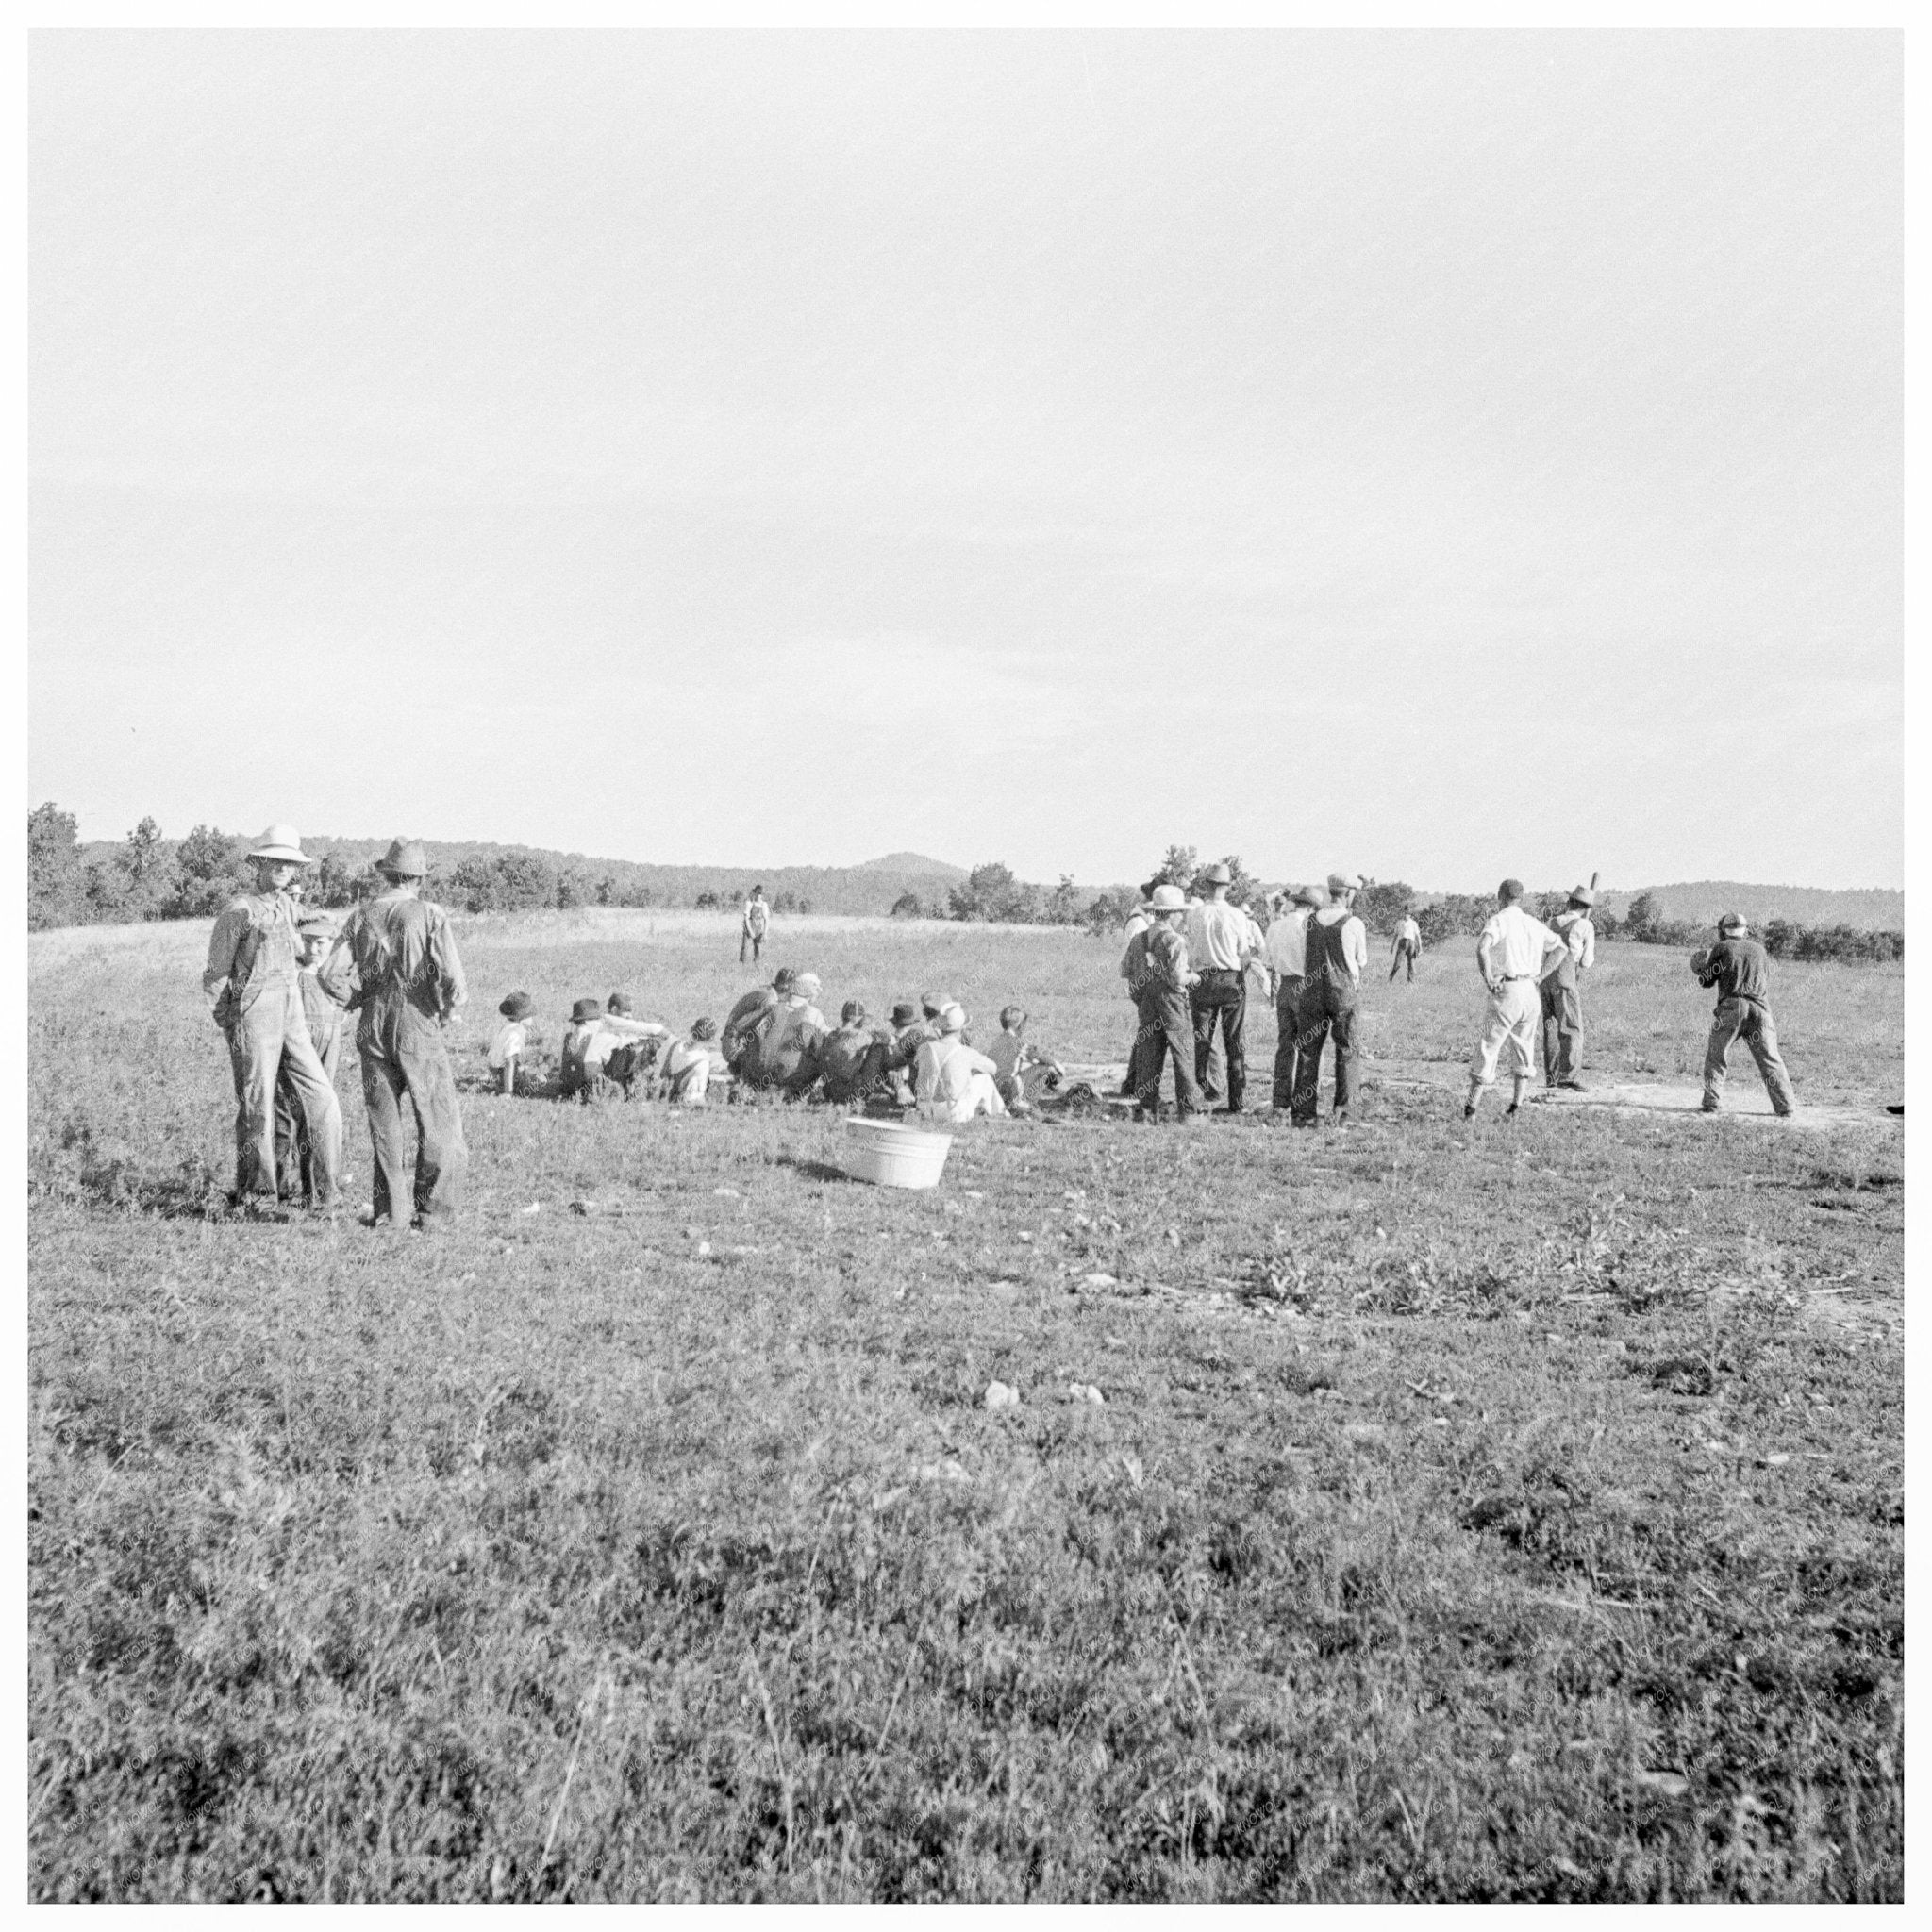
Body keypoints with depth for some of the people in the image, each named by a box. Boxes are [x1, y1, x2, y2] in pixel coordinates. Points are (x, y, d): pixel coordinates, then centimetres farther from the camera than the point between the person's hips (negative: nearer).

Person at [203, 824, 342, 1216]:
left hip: (292, 1019, 6)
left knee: (322, 1099, -2)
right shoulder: (240, 910, -5)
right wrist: (226, 1024, -1)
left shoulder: (288, 907, 16)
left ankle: (326, 1195, 3)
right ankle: (256, 1195, 9)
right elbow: (216, 973, -1)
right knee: (257, 1109, -1)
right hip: (253, 1017, -6)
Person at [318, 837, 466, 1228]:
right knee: (438, 1122, 4)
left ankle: (386, 1211, 12)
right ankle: (431, 1209, -1)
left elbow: (330, 973, -4)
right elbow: (453, 979, -15)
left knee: (383, 1122, 12)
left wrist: (361, 1001, 11)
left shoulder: (362, 917, 5)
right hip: (418, 1026, -4)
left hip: (373, 1030, 4)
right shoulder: (430, 915, -7)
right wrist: (446, 1015, 2)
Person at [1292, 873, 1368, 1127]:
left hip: (1312, 992, 3)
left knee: (1308, 1051, 7)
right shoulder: (1354, 924, -7)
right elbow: (1362, 961, 4)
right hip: (1345, 993, -3)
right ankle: (1342, 1111, 3)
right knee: (1348, 1052, 8)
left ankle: (1303, 1113, 6)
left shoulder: (1310, 920, 2)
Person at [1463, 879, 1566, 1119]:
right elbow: (1560, 947, 17)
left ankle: (1470, 1107, 3)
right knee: (1523, 1049, 15)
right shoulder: (1534, 924, 14)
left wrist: (1487, 978, -19)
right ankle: (1516, 1106, 14)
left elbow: (1482, 947, -24)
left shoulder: (1499, 920, -5)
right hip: (1531, 992, 5)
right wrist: (1539, 975, 11)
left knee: (1488, 1048, 0)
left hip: (1506, 992, -5)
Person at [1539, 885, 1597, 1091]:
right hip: (1564, 980, -6)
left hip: (1543, 979, 6)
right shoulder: (1586, 926, 2)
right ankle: (1568, 1075, -20)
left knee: (1551, 1027, 14)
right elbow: (1586, 963, 4)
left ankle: (1551, 1076, 11)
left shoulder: (1553, 922, 17)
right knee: (1572, 1029, -6)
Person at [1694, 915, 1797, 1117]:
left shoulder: (1722, 948, 9)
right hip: (1759, 1009, 3)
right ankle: (1786, 1107, -1)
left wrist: (1700, 968, 33)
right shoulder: (1759, 949, 19)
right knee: (1771, 1061, 4)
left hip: (1731, 1006, -2)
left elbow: (1706, 981, 12)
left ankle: (1713, 1104, -2)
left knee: (1716, 1057, 7)